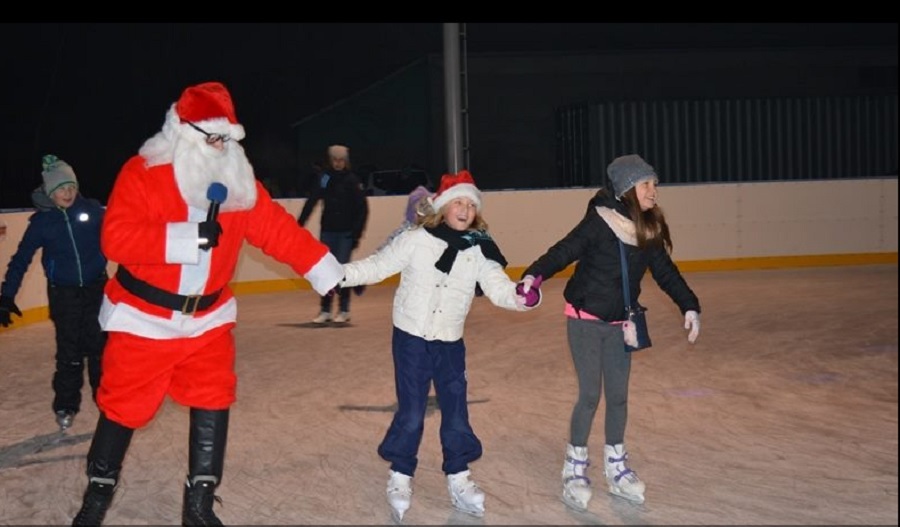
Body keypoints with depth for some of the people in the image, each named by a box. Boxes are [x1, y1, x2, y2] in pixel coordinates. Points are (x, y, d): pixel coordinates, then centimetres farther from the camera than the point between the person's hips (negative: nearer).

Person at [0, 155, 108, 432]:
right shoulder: (42, 221, -6)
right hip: (63, 294, 0)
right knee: (69, 352, 2)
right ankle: (65, 406, 17)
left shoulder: (93, 210, -8)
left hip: (96, 289, 0)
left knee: (99, 346, 8)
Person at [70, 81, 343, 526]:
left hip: (207, 318, 4)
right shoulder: (142, 174, -16)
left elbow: (280, 231, -2)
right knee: (124, 407, 7)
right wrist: (189, 236, -32)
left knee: (213, 405, 2)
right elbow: (116, 238, -25)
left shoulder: (238, 183, -1)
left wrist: (328, 273, -8)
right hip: (143, 318, -4)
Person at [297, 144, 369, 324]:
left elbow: (362, 208, -6)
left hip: (346, 233, -3)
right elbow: (311, 201, 1)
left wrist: (357, 233, -10)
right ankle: (325, 310, 13)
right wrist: (299, 224, -5)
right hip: (327, 230, 3)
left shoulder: (352, 180, -6)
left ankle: (344, 310, 8)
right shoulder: (324, 177, 0)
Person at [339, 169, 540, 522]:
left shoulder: (479, 251, 0)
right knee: (411, 413, 0)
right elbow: (377, 266, -4)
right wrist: (338, 274, -15)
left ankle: (459, 481, 21)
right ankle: (400, 479, 17)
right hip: (411, 338, -3)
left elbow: (498, 288, -6)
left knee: (456, 412, 7)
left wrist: (522, 297, -27)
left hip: (450, 344, 3)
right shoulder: (415, 240, -8)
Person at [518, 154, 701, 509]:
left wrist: (689, 306, -5)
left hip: (619, 323, 5)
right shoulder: (600, 222, -18)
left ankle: (616, 469, 25)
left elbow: (665, 271, 4)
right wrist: (534, 275, -35)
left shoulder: (650, 229, -2)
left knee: (618, 396, 10)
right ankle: (574, 471, 13)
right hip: (585, 319, -5)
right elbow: (563, 252, -20)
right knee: (590, 395, -3)